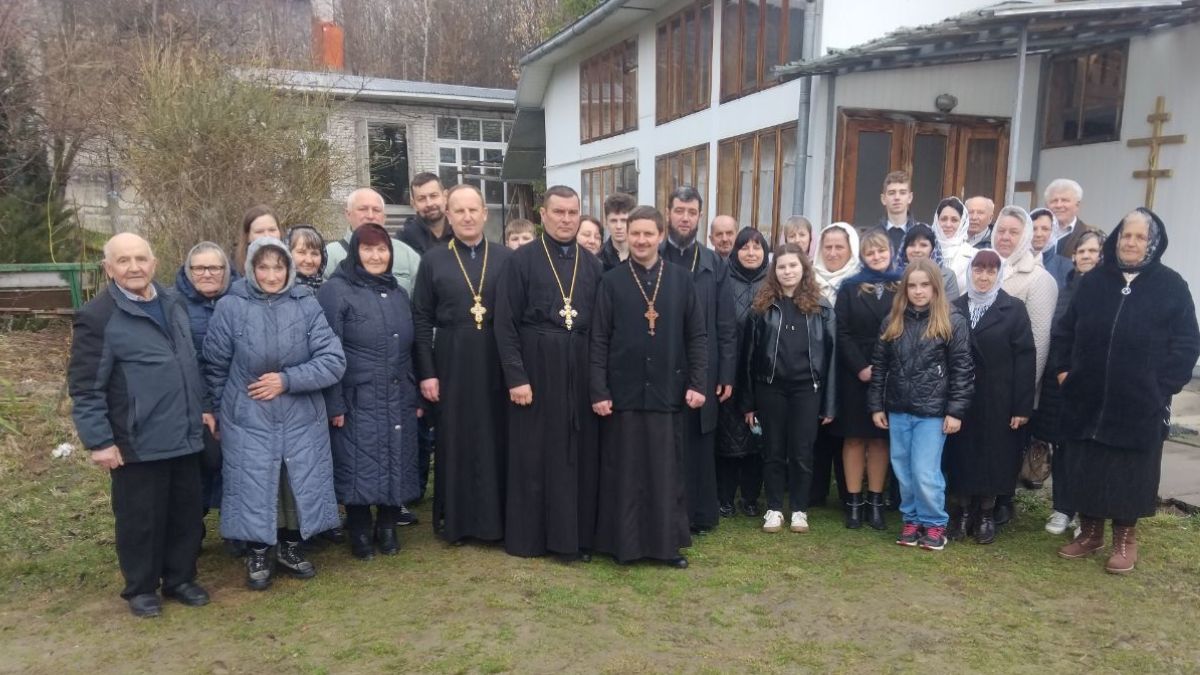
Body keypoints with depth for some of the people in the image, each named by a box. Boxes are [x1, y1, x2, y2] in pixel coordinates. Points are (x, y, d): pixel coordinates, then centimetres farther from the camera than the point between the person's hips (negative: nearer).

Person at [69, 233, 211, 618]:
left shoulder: (173, 305, 9)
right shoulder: (96, 317, -12)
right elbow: (84, 387, -12)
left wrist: (203, 407, 15)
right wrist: (98, 440, -14)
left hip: (184, 435, 6)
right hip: (137, 442, -6)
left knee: (187, 513, 14)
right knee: (140, 518, 7)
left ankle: (180, 578, 31)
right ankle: (141, 588, 27)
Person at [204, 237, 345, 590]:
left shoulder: (307, 305, -6)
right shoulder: (230, 307, -7)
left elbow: (334, 362, -11)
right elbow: (215, 367, 4)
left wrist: (286, 380, -16)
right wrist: (221, 409, 9)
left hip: (301, 419, 1)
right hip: (249, 420, -1)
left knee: (299, 485, 10)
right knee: (254, 488, 5)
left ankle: (290, 548, 33)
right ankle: (257, 555, 27)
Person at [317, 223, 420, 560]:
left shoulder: (398, 294, 14)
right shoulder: (335, 291, -5)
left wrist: (416, 394, 13)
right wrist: (334, 403, -14)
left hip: (398, 400, 5)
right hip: (357, 401, -5)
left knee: (396, 464, 9)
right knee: (359, 467, 2)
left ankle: (387, 528, 24)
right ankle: (360, 533, 19)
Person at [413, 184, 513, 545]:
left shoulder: (506, 257, 3)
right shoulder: (433, 260, 3)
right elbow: (421, 320, 2)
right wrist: (426, 372, -4)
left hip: (497, 364, 1)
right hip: (451, 364, 0)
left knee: (497, 438, 6)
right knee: (455, 441, 7)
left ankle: (497, 517, 20)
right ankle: (455, 519, 20)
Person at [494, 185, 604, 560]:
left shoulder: (593, 265, 7)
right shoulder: (522, 260, -3)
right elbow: (505, 324, -7)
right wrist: (516, 377, -13)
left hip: (581, 371, 4)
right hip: (535, 369, -3)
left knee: (580, 453, 8)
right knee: (533, 454, 5)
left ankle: (575, 534, 21)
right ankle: (529, 534, 19)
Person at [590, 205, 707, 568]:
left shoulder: (682, 279, 3)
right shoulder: (611, 281, 0)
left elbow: (697, 335, 4)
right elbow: (599, 340, -2)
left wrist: (697, 383, -3)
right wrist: (598, 390, -7)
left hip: (667, 391, 1)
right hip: (623, 391, -1)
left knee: (667, 471, 9)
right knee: (623, 471, 7)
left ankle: (669, 542, 21)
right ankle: (623, 541, 19)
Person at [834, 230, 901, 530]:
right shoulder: (850, 288, 4)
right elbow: (841, 333, -3)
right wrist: (861, 367, -12)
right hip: (855, 374, -1)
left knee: (880, 437, 7)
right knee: (854, 437, 4)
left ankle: (875, 501, 15)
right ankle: (853, 502, 10)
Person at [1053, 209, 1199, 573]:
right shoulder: (1093, 281, 6)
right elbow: (1065, 329, 12)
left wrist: (1163, 386, -9)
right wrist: (1063, 369, 3)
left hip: (1141, 403, -2)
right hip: (1087, 398, 3)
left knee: (1130, 472, 8)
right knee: (1086, 468, 10)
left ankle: (1125, 538, 23)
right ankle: (1090, 531, 25)